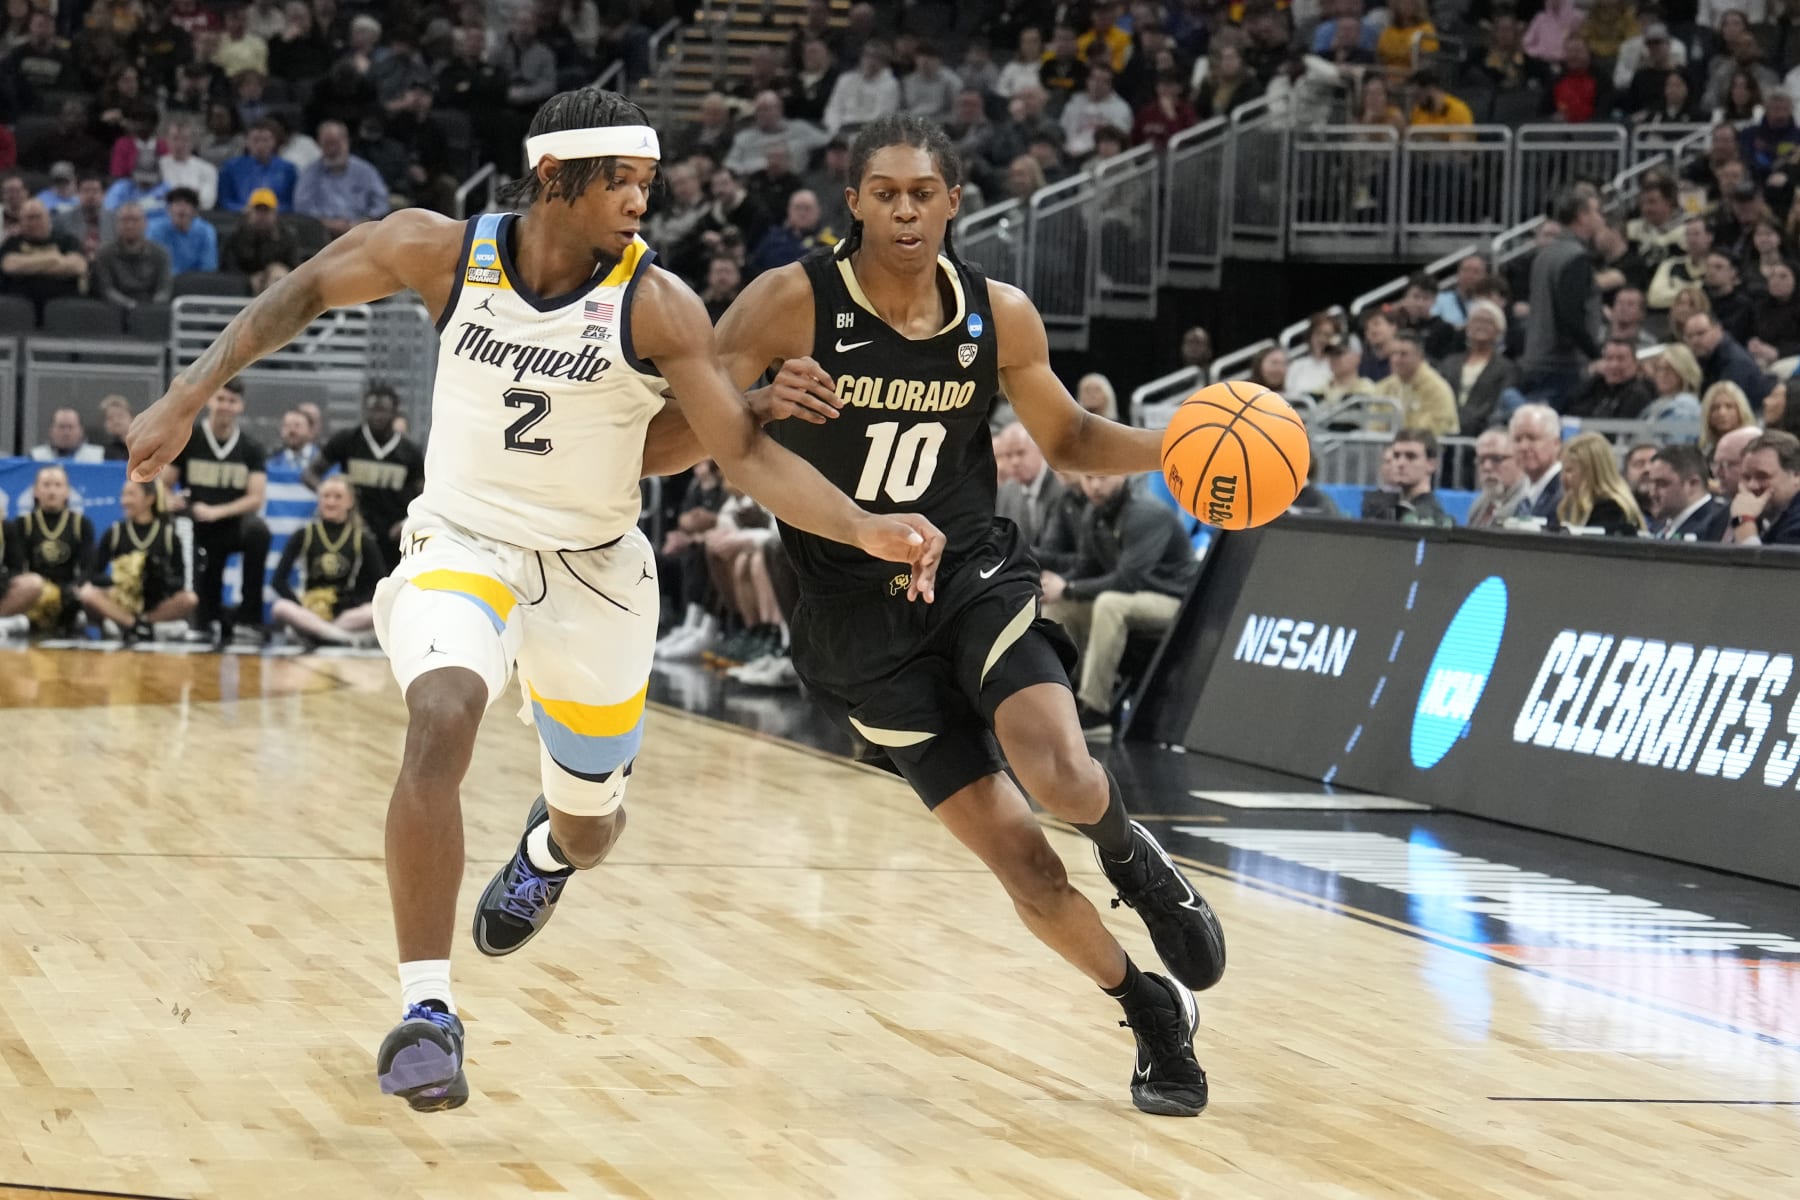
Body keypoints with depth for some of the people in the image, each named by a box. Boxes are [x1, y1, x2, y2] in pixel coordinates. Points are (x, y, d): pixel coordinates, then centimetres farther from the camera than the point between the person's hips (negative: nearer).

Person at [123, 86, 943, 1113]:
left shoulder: (655, 305, -17)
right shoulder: (443, 252, -14)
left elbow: (748, 453, -16)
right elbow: (308, 292, 2)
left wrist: (868, 531, -30)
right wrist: (191, 394, -6)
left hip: (595, 569, 1)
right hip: (463, 546, -1)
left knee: (590, 824, 16)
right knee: (442, 720, -33)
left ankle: (548, 847, 59)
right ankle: (428, 1010, -30)